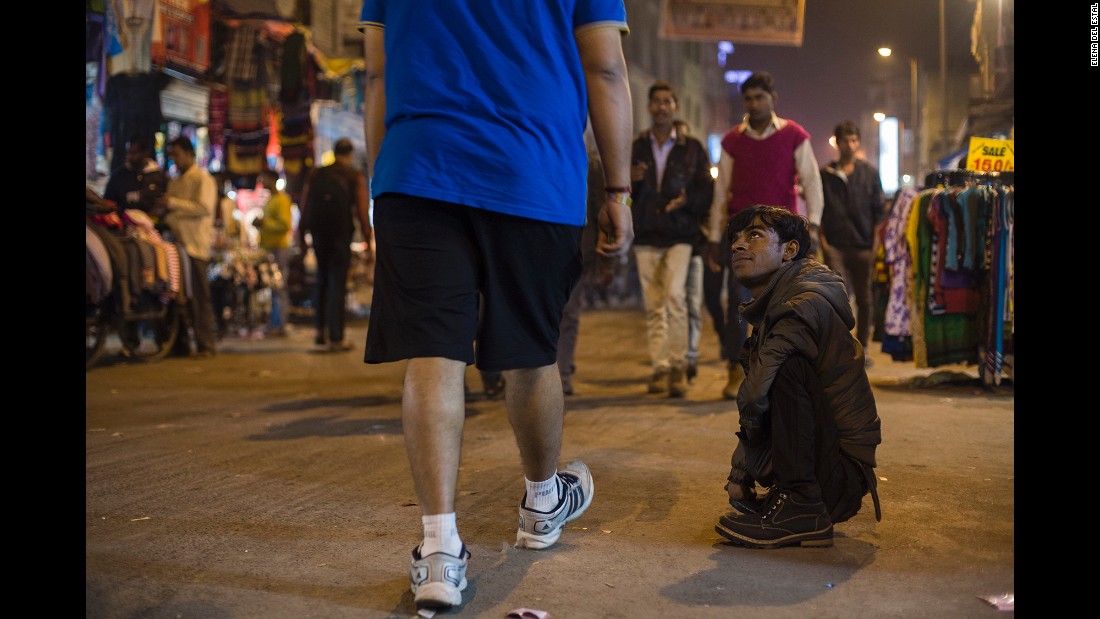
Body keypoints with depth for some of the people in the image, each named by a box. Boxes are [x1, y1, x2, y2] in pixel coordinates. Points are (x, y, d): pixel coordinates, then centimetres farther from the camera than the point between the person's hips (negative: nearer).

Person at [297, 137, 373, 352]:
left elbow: (304, 206, 9)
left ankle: (320, 330, 18)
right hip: (341, 235, -3)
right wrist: (369, 240, -3)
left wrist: (302, 235, 14)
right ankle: (336, 338, -3)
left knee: (322, 280, 19)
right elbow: (362, 211, -6)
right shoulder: (356, 177, 1)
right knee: (338, 284, -2)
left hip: (318, 235, 4)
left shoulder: (316, 175, 11)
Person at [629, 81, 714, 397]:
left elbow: (707, 192, 3)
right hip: (646, 237, 2)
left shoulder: (693, 148, 6)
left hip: (680, 235, -2)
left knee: (675, 295, -19)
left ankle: (678, 365, -11)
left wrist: (686, 200, -16)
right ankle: (659, 369, 10)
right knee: (653, 307, 4)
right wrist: (631, 181, -11)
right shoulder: (635, 148, 10)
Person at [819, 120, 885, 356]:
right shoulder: (825, 174, 6)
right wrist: (822, 240, -2)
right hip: (835, 246, -1)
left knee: (864, 299, 7)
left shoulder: (870, 173, 8)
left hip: (863, 246, 1)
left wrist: (875, 243, 0)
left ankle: (861, 348, 18)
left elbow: (879, 210, 8)